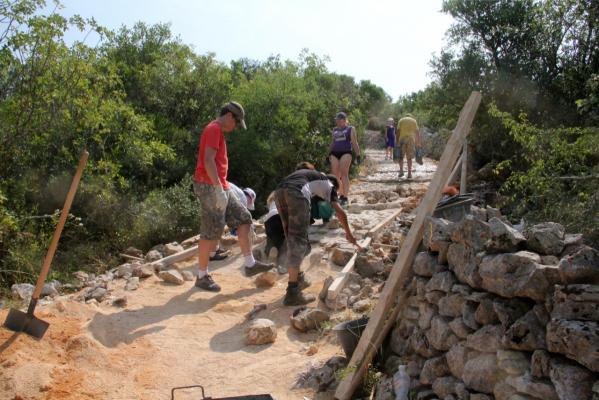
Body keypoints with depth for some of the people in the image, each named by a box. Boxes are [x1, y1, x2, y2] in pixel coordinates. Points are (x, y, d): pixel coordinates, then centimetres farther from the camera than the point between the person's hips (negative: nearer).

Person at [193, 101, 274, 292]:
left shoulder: (218, 131, 19)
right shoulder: (214, 129, -12)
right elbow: (208, 161, -23)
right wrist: (218, 188, -26)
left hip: (219, 187, 10)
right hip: (210, 187, -10)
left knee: (243, 218, 10)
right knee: (211, 233, -4)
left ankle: (250, 264, 13)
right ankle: (202, 276, 7)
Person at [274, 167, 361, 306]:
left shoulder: (311, 174, 42)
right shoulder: (328, 184, 27)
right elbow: (339, 212, 19)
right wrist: (348, 233, 31)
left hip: (279, 191, 6)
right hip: (296, 192, -6)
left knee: (292, 238, 20)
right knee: (298, 240, -3)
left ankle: (298, 279, 30)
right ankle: (292, 294, -5)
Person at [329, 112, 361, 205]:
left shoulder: (350, 129, 6)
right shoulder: (334, 130, 19)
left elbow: (354, 143, 2)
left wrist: (358, 155, -4)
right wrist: (329, 154, 21)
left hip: (345, 153, -5)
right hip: (334, 153, 5)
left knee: (344, 174, -12)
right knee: (335, 175, -1)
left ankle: (345, 197, -10)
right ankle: (341, 195, 12)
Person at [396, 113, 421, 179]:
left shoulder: (401, 120, 12)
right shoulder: (414, 121, 15)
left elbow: (398, 131, 0)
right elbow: (417, 132, 6)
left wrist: (397, 142, -3)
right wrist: (418, 142, 7)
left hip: (402, 139, -1)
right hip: (411, 139, 1)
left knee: (401, 156, 10)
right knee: (409, 158, 3)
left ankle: (401, 171, -2)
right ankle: (409, 173, 1)